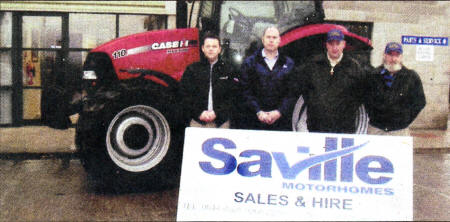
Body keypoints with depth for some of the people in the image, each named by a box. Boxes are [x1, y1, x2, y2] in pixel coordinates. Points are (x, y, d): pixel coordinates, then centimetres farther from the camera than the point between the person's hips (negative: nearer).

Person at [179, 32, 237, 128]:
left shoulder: (228, 70, 8)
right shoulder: (192, 69, 9)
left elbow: (232, 97, 3)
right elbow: (185, 96, 4)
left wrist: (217, 113, -9)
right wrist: (199, 113, -7)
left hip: (221, 121, 0)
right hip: (197, 121, 0)